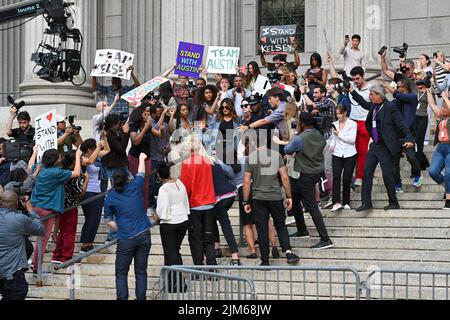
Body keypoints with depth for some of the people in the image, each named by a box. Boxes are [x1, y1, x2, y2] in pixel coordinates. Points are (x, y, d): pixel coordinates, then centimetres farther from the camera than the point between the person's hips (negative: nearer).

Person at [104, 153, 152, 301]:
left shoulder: (110, 198, -1)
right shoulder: (134, 187, 2)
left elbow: (109, 221, 5)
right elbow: (141, 174, 23)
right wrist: (142, 158, 39)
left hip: (126, 239, -3)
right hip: (144, 235, 3)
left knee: (121, 273, 4)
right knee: (141, 271, 8)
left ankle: (122, 298, -4)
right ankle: (141, 298, 7)